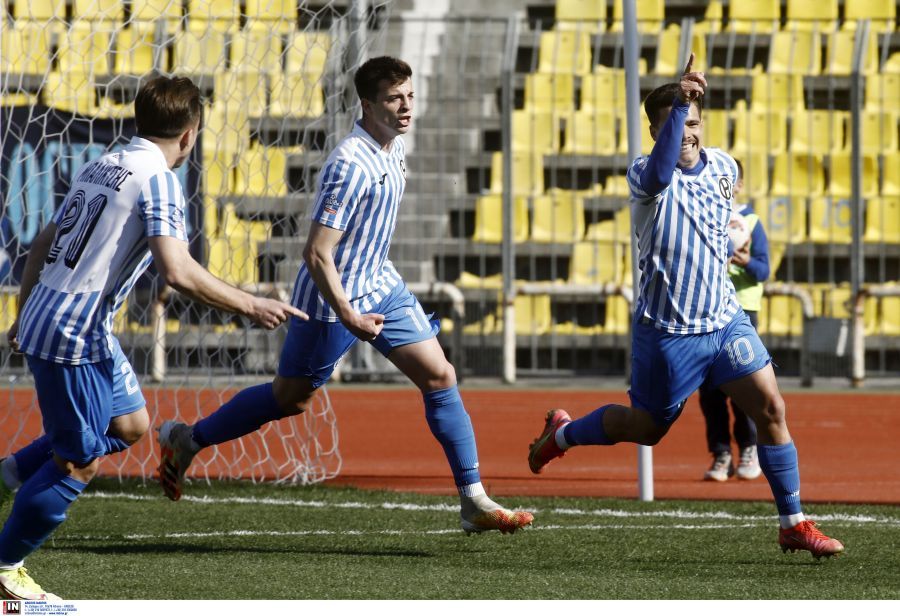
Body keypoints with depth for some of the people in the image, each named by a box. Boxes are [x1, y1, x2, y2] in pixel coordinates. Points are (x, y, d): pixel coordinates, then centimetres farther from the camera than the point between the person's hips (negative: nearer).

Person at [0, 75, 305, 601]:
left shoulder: (104, 165, 12)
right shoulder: (157, 179, -14)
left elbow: (43, 245, 19)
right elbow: (178, 272, -26)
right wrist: (252, 307, -18)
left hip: (45, 320, 9)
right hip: (74, 337, -9)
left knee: (131, 424, 19)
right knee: (79, 462, 1)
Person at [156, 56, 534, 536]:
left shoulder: (395, 147, 2)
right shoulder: (350, 164, -27)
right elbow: (316, 253, -28)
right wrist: (347, 316, -30)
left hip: (381, 286, 8)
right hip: (334, 298, -8)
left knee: (439, 376, -3)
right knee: (290, 398, 7)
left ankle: (473, 503, -2)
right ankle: (185, 439, 28)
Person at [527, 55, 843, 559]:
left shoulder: (725, 167, 3)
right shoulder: (645, 175, -15)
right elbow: (660, 174, -43)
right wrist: (678, 100, -51)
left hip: (725, 319, 4)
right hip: (667, 331, -4)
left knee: (770, 407, -10)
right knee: (646, 429, 11)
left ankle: (793, 523, -2)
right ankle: (562, 433, 41)